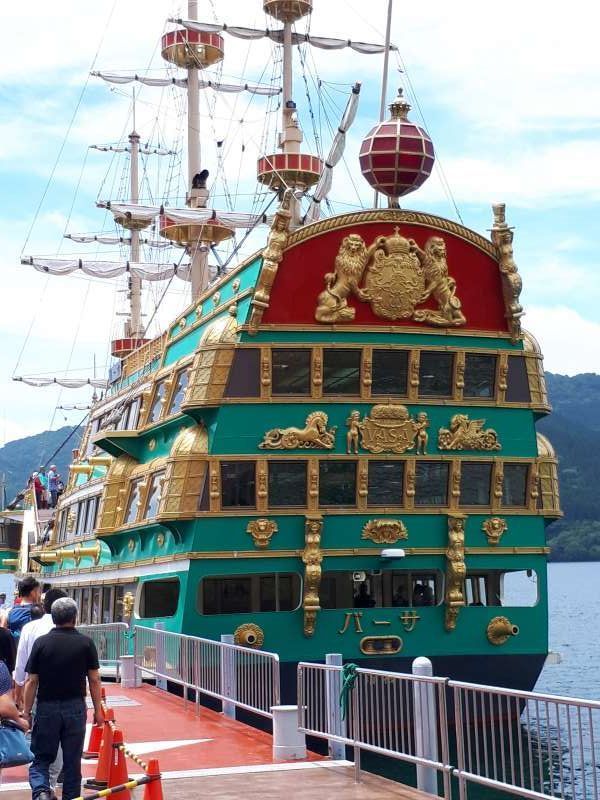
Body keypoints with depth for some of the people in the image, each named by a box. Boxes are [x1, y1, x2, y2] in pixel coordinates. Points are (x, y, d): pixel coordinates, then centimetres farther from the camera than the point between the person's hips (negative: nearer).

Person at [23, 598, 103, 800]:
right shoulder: (86, 643, -2)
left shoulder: (41, 643, -3)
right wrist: (98, 710, 8)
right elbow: (94, 680, -1)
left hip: (47, 708, 0)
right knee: (72, 761, 10)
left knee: (41, 758, 8)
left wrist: (26, 712, 5)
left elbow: (32, 681, -3)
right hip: (75, 708, 0)